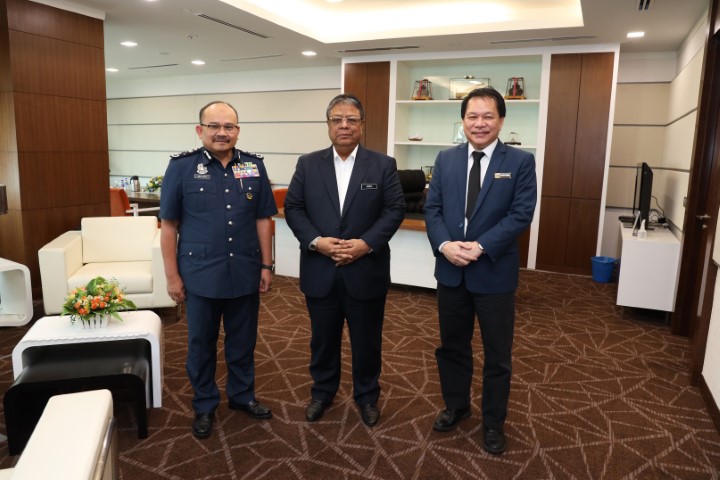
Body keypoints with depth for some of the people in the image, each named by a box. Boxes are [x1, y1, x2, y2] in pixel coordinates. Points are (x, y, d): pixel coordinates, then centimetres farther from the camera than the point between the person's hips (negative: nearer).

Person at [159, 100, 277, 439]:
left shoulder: (254, 166, 2)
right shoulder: (181, 167, -6)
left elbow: (263, 219, 6)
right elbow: (168, 225, -4)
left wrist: (266, 265, 4)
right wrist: (172, 276, -6)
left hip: (245, 274, 2)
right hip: (201, 276, -2)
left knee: (242, 341, 17)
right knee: (201, 344, 14)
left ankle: (242, 394, 38)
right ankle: (204, 405, 33)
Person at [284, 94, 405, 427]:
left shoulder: (383, 165, 0)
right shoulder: (308, 164, 4)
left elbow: (395, 210, -4)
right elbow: (292, 208, 1)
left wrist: (367, 243, -16)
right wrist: (315, 241, -14)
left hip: (366, 271, -1)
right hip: (320, 271, 1)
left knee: (366, 341, 13)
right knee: (323, 339, 16)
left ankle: (367, 396, 33)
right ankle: (322, 391, 37)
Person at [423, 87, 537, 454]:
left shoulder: (520, 162, -4)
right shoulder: (446, 159, 5)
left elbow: (521, 214, -12)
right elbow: (432, 208, 1)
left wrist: (481, 247, -22)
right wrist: (444, 244, -17)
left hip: (494, 273, -3)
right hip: (450, 271, 3)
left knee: (497, 355, 11)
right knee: (451, 346, 17)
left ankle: (493, 422, 31)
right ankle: (456, 406, 40)